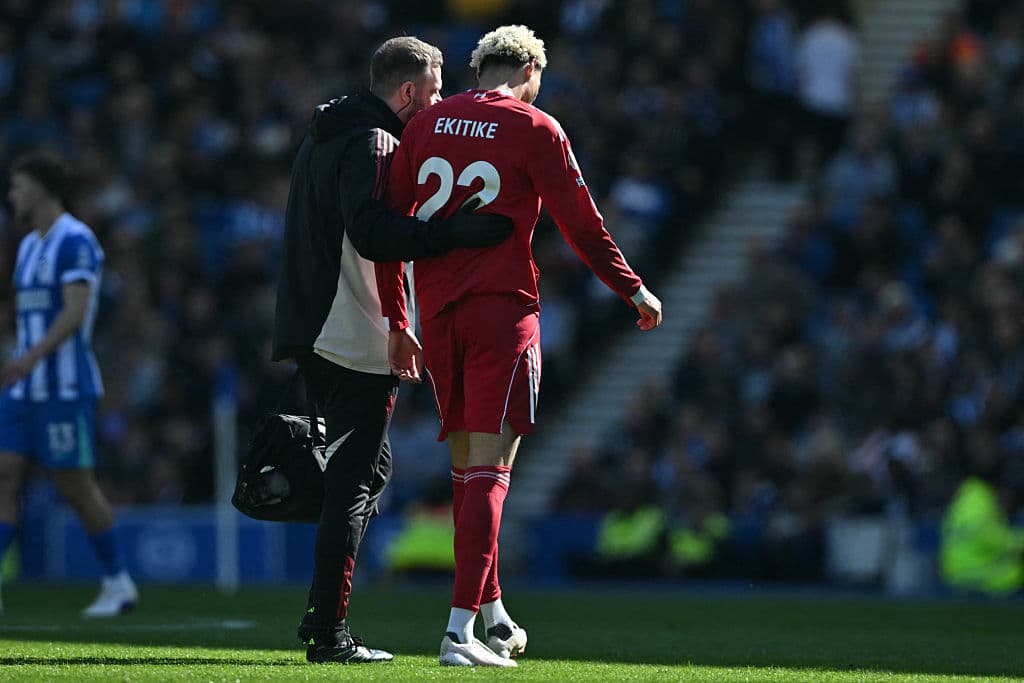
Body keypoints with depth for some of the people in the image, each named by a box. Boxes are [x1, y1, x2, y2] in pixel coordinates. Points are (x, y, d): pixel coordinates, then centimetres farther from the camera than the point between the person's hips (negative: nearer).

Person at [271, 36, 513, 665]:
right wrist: (458, 233, -30)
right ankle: (329, 632, -7)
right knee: (355, 481, -6)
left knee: (368, 469, 18)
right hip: (358, 340, -10)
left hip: (316, 331, 10)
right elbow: (371, 232, -28)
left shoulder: (326, 135, 19)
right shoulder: (373, 144, -14)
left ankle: (322, 617, 17)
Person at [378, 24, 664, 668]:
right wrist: (634, 289, 13)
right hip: (503, 311, -5)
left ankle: (493, 614, 23)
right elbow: (582, 225, -1)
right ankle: (462, 629, -16)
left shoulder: (427, 125, 11)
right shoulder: (535, 129, -3)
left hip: (436, 311, 5)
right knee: (489, 469, -7)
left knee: (466, 466, 15)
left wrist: (397, 322, 17)